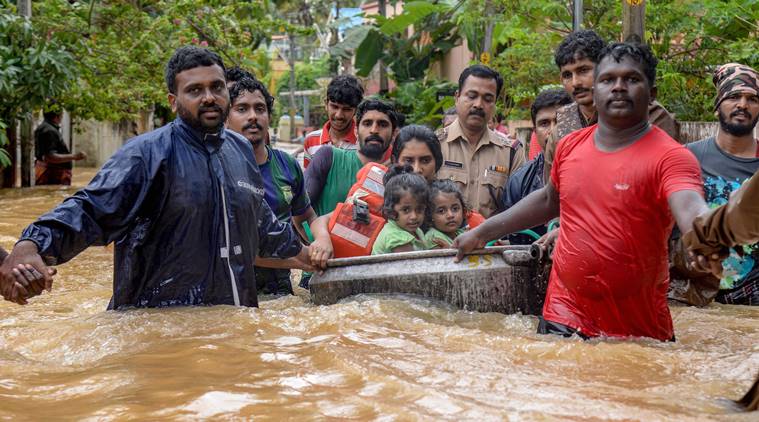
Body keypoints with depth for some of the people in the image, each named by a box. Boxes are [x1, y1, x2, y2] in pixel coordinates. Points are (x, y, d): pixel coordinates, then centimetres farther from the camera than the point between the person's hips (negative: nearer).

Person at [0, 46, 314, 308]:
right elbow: (90, 209, -22)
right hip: (158, 320, -6)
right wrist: (29, 247, -39)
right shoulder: (148, 153, -12)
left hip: (234, 319, 6)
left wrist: (299, 250, 39)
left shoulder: (242, 151, 10)